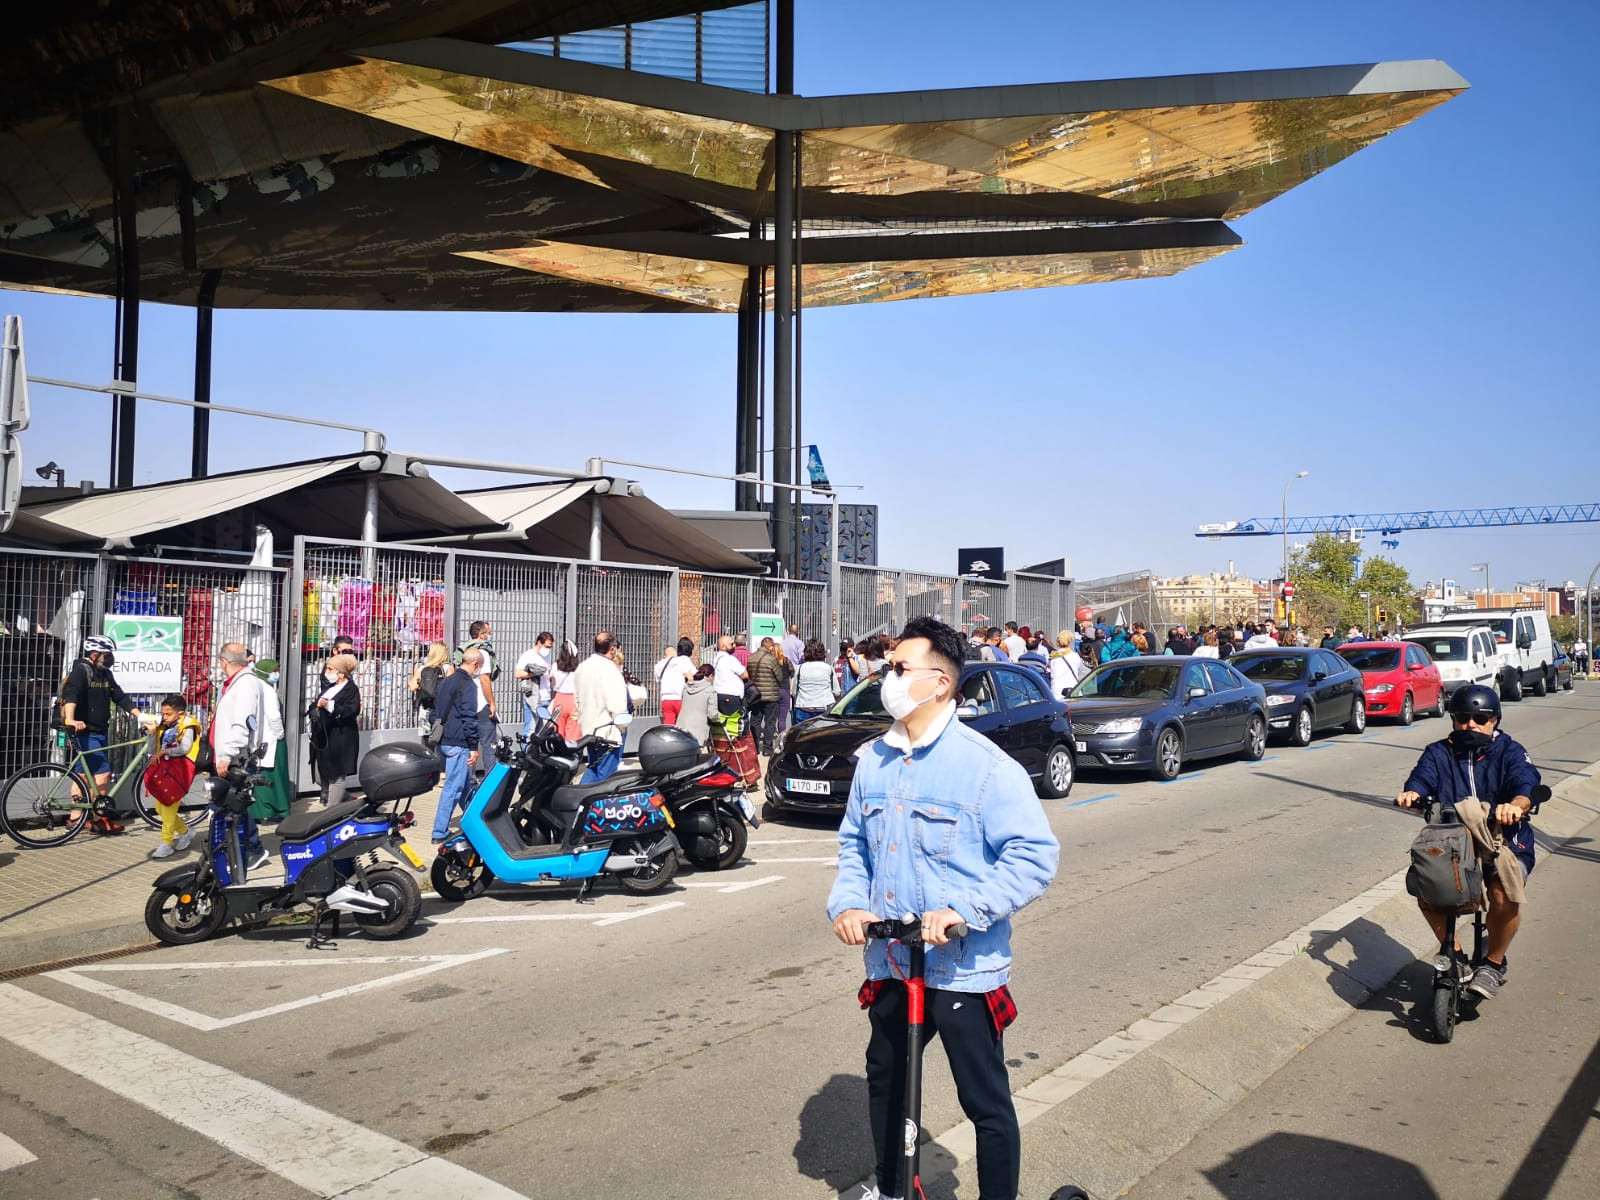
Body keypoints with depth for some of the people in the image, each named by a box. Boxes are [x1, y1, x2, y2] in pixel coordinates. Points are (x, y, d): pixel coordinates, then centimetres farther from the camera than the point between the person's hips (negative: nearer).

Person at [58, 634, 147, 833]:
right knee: (103, 773, -11)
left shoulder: (105, 674, 11)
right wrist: (70, 720, -46)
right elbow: (70, 695, -30)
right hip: (86, 732, -8)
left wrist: (139, 716, 3)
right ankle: (99, 818, -3)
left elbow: (120, 697, 12)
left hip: (100, 732, 8)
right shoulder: (81, 670, -14)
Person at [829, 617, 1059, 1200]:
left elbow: (1035, 853, -18)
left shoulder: (985, 764, -16)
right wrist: (847, 903, -4)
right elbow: (854, 843, 14)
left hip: (963, 967, -7)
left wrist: (963, 909, -26)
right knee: (884, 1081, 24)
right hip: (890, 961, 7)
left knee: (986, 1102, 6)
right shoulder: (873, 759, 4)